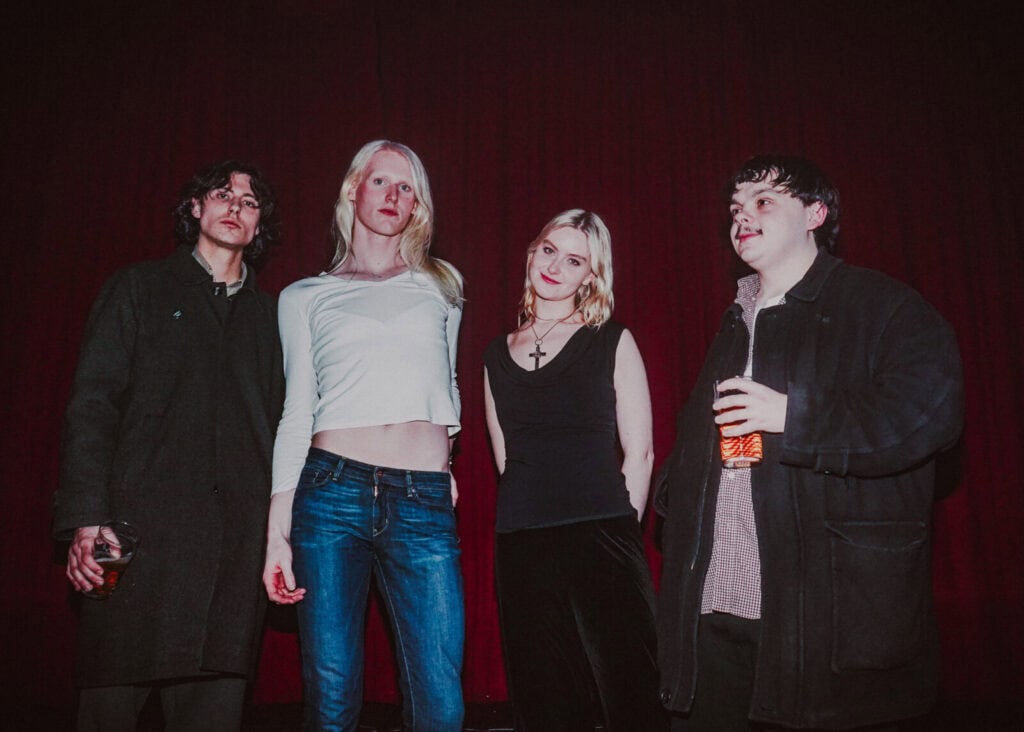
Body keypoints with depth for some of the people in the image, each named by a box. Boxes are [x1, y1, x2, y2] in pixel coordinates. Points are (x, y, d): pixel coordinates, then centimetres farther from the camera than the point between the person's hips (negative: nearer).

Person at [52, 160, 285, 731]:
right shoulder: (140, 289, 11)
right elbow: (91, 405, 2)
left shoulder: (267, 313, 19)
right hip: (142, 531, -2)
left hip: (237, 541, 2)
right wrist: (86, 519, -11)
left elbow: (276, 423, 15)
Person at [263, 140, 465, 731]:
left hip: (424, 504, 1)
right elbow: (297, 412, 8)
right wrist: (277, 532, 1)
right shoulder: (306, 297, 13)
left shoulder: (440, 287, 16)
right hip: (332, 490, 0)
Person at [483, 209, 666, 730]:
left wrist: (621, 530, -3)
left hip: (601, 538, -3)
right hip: (521, 547, 3)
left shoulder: (612, 343, 4)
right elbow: (505, 460, 15)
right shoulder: (498, 354, 13)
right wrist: (533, 515, 8)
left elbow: (639, 452, 0)